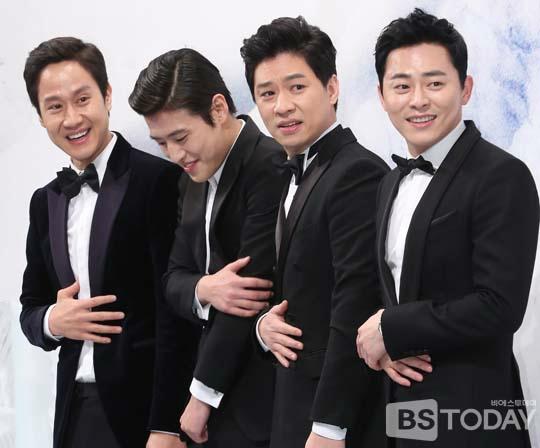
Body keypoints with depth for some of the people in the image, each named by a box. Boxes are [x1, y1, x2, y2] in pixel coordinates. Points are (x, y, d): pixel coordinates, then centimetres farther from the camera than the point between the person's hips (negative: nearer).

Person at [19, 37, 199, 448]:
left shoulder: (161, 180, -10)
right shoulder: (45, 202, 11)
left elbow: (175, 312, -14)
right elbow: (30, 309, 17)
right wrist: (52, 321, -6)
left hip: (146, 408, -6)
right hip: (75, 411, 6)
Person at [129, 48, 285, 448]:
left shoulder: (271, 166, -14)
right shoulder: (195, 179, 13)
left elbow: (255, 285, -18)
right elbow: (174, 278, 13)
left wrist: (203, 393, -11)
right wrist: (203, 290, -12)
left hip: (259, 396, -7)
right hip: (223, 389, 7)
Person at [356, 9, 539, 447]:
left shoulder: (502, 177, -15)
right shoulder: (394, 182, 11)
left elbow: (500, 307, -22)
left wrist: (391, 330, -15)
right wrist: (380, 343, -5)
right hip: (400, 404, 7)